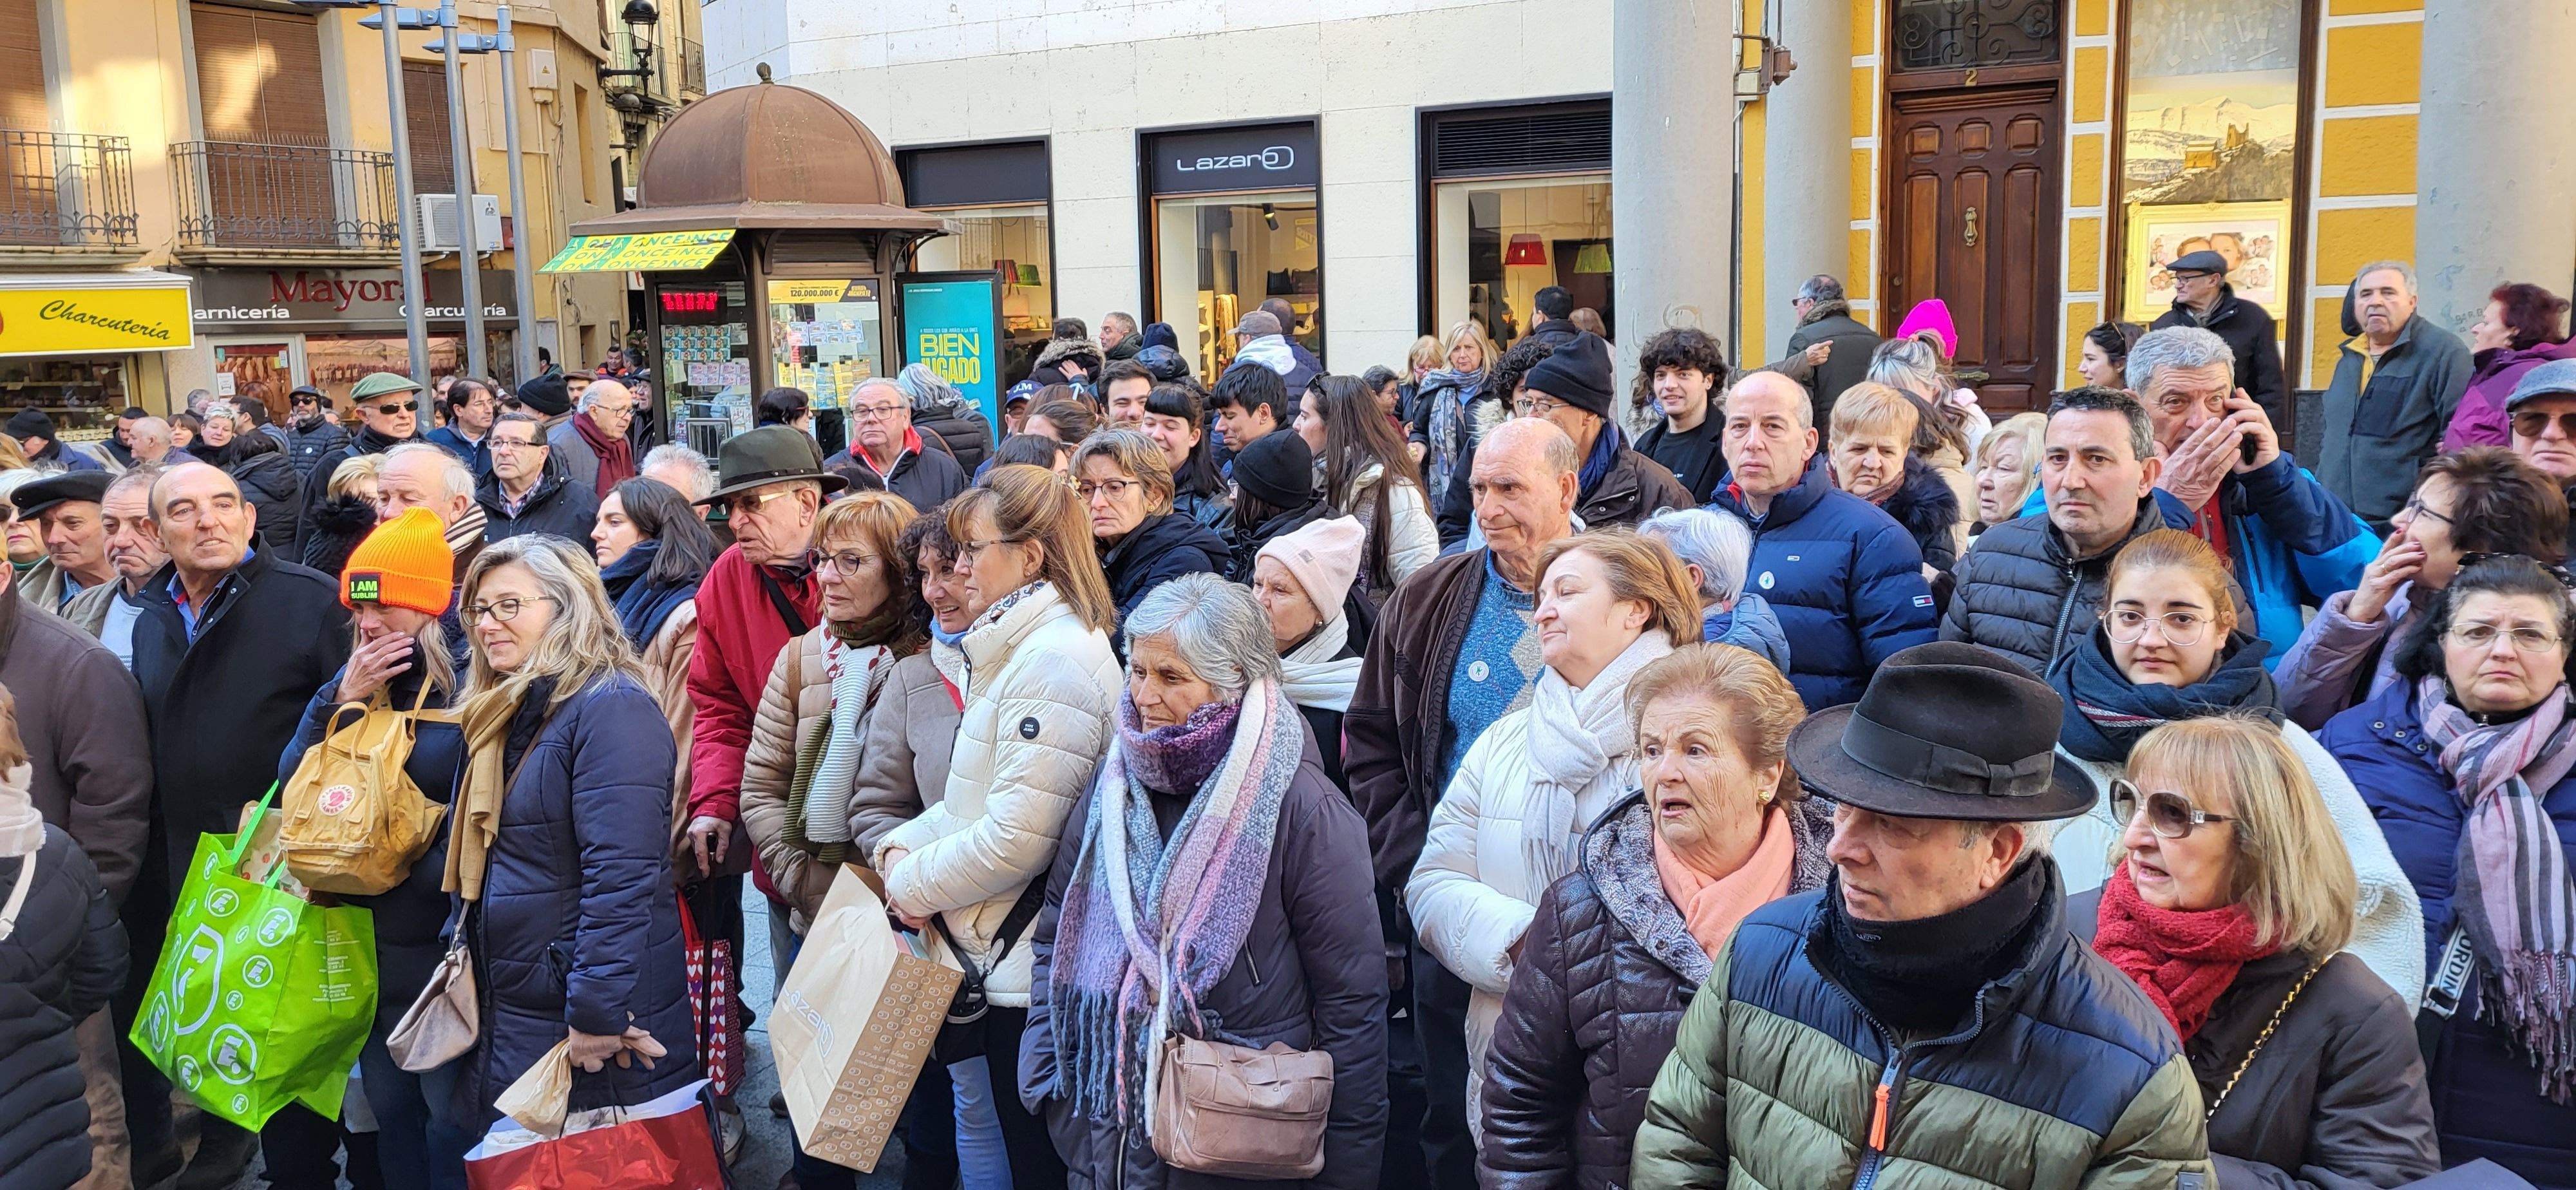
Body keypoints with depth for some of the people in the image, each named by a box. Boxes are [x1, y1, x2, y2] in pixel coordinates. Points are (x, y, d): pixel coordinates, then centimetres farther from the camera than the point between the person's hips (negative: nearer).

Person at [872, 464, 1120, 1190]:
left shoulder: (1054, 661, -20)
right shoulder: (1013, 647, 13)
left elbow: (1017, 838, -24)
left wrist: (914, 884, -10)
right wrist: (902, 846, 2)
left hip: (1031, 967, -10)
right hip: (1011, 960, 10)